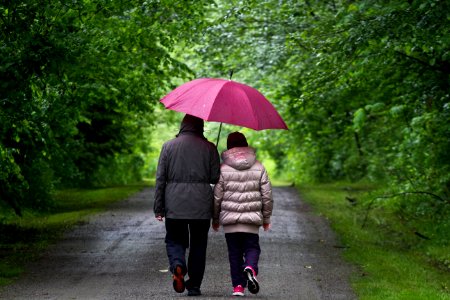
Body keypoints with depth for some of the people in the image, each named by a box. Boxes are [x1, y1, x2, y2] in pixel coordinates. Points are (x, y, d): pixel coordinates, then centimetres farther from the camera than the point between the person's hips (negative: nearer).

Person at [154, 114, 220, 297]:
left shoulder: (169, 146, 2)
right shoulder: (209, 148, 0)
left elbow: (160, 179, 1)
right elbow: (215, 178, -1)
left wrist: (158, 208, 4)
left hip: (174, 206, 0)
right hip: (201, 206, 0)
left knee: (174, 240, 12)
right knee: (198, 244, 10)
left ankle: (177, 265, -18)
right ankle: (194, 285, 10)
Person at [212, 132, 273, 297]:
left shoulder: (223, 168, -1)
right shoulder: (259, 167, 3)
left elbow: (217, 196, 0)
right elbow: (267, 195, 4)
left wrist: (215, 218, 12)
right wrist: (266, 218, 14)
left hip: (229, 217, 0)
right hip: (252, 219, 0)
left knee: (234, 252, 7)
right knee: (252, 247, 9)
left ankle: (238, 286, 3)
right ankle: (250, 268, -21)